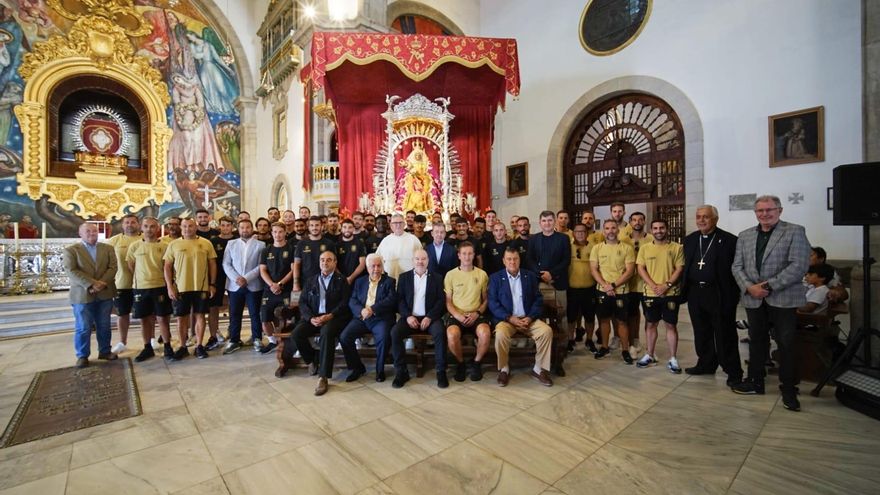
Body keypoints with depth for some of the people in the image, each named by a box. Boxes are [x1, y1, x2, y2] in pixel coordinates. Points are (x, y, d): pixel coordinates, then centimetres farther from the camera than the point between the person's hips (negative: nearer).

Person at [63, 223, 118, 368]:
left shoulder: (108, 248, 9)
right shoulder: (71, 250, 1)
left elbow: (112, 267, 0)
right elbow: (71, 271, -10)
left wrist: (101, 283, -14)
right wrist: (91, 284, -19)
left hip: (105, 293, 2)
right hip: (82, 295, -2)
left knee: (104, 326, 11)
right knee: (83, 328, 4)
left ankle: (104, 351, 23)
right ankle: (82, 356, 17)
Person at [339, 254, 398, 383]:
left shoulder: (389, 281, 9)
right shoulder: (360, 282, 19)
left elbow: (391, 300, -7)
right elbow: (352, 301, 8)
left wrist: (372, 309, -18)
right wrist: (361, 310, -15)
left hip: (380, 318, -3)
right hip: (361, 317, 4)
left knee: (384, 338, -31)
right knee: (344, 337, -18)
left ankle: (380, 369, -4)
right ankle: (357, 368, 5)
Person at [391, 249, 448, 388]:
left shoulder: (437, 278, 9)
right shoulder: (404, 277, 11)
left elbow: (441, 300, 1)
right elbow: (399, 299, 5)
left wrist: (429, 317, -13)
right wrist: (408, 316, -12)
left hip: (430, 317, -1)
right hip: (410, 317, 1)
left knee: (440, 333, -30)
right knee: (395, 333, -26)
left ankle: (441, 371, -14)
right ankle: (401, 372, -12)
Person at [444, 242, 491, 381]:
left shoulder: (482, 274, 8)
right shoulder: (450, 274, 5)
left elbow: (486, 299, 11)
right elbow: (448, 301, 5)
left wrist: (477, 313, -7)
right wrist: (458, 316, -12)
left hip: (476, 315, 1)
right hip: (456, 314, 0)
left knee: (485, 333, -31)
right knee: (452, 335, -32)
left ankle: (476, 362, 0)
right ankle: (461, 363, 0)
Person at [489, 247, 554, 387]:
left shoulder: (530, 276, 9)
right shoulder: (495, 278, 2)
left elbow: (538, 299, 6)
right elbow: (492, 303, -5)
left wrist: (530, 317, -10)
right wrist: (510, 318, -16)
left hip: (528, 319, 3)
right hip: (506, 319, -2)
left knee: (546, 331, -23)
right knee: (501, 334, -32)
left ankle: (539, 369, -4)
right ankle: (504, 369, -8)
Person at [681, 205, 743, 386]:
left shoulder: (729, 240, -6)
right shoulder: (690, 239, 10)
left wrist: (733, 294, -11)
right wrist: (684, 289, 7)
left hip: (719, 294, -5)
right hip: (695, 293, 5)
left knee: (724, 335, 3)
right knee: (701, 333, 15)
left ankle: (733, 372, 17)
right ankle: (706, 364, 29)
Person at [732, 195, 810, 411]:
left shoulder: (795, 231, -2)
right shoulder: (745, 236, 10)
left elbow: (799, 265, -12)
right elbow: (737, 266, 7)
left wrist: (769, 286, -17)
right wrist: (749, 287, -9)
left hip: (784, 299, -4)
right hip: (754, 299, 4)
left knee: (786, 345, 3)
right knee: (757, 342, 13)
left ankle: (788, 389, 18)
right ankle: (756, 382, 26)